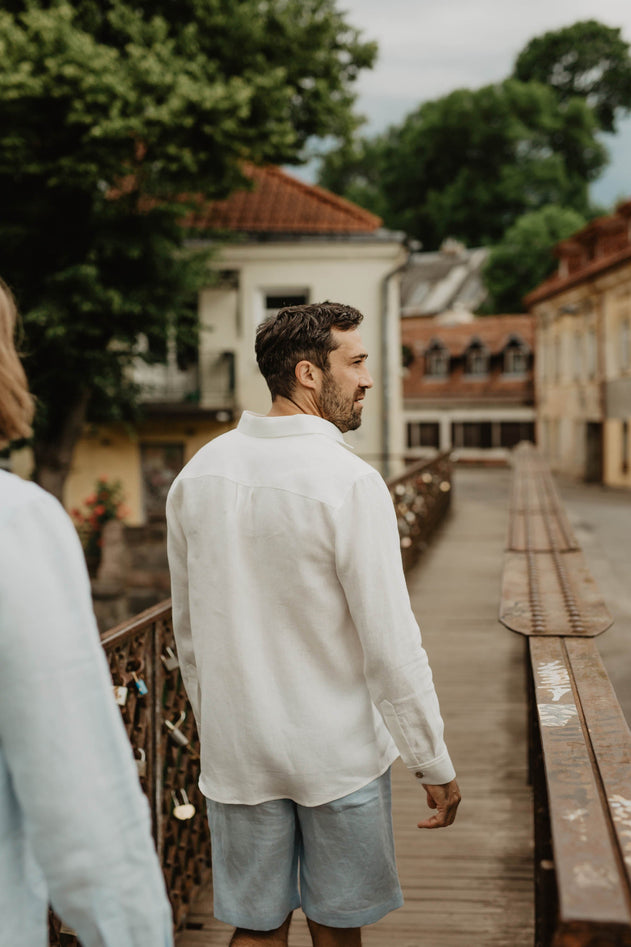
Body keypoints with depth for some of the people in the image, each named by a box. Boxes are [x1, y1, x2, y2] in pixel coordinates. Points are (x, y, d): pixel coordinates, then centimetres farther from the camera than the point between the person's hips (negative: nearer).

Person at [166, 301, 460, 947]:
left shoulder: (197, 475, 0)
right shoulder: (349, 482, -19)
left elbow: (188, 629, 9)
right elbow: (391, 644, -18)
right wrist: (434, 765, -8)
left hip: (236, 754, 5)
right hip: (338, 754, -4)